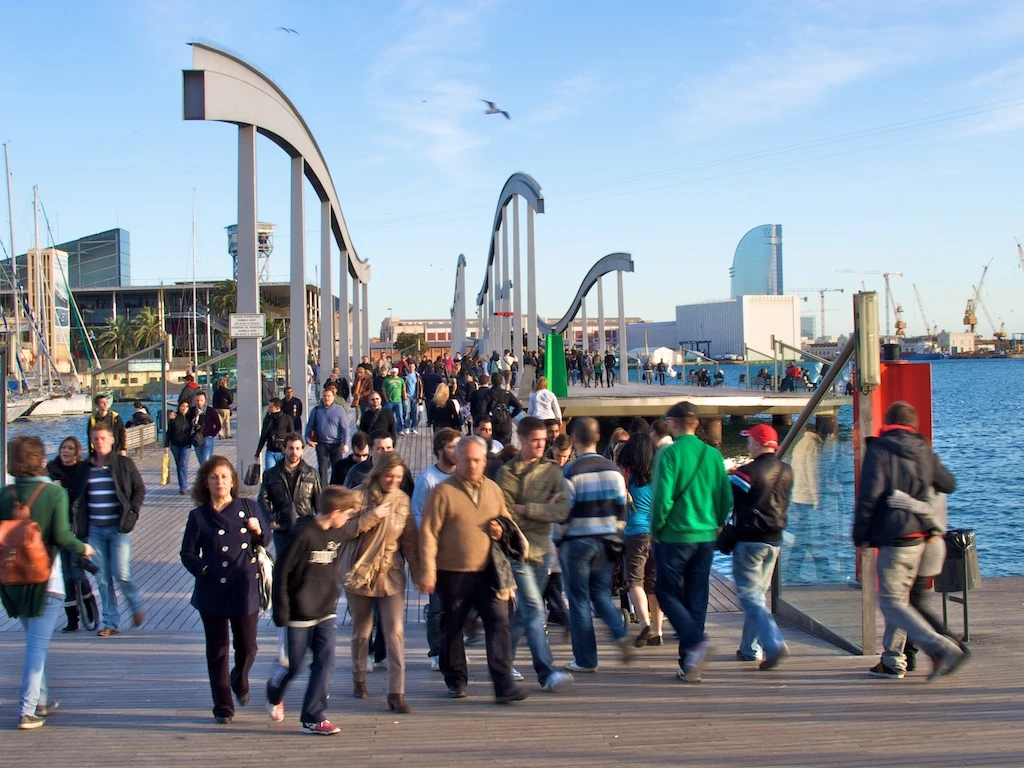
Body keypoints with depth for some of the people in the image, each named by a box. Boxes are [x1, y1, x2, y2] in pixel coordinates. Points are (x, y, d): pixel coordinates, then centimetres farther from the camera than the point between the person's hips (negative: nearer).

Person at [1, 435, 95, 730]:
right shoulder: (54, 493, -12)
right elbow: (61, 535, -18)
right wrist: (82, 548, 0)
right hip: (45, 579, -5)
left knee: (34, 641, 21)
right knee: (38, 644, 0)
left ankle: (42, 699, 31)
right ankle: (27, 710, -4)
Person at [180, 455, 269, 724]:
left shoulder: (248, 507, 4)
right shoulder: (198, 516, 1)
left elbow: (266, 540, 13)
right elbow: (188, 553, 4)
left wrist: (258, 530, -8)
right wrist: (204, 570, -11)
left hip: (245, 590, 1)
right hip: (213, 592, -1)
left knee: (247, 647, 8)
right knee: (217, 651, 4)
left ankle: (240, 682, 40)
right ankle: (223, 707, 14)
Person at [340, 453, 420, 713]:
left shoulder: (403, 501, 3)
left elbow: (410, 540, 6)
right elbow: (343, 532, -9)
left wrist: (419, 574, 2)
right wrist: (370, 517, -21)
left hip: (391, 573, 1)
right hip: (359, 572, -1)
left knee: (395, 632, -10)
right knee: (361, 631, 12)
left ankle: (396, 692, -11)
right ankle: (359, 680, 33)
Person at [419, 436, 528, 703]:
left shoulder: (494, 490, 10)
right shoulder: (443, 491, -4)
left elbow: (507, 521, 25)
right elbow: (428, 533, -7)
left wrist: (502, 531, 0)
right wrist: (427, 571, -13)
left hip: (489, 573, 3)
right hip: (453, 574, -2)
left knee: (499, 624, -8)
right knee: (452, 628, 10)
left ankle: (504, 685, -8)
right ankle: (456, 681, 27)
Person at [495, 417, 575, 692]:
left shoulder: (553, 471, 8)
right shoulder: (507, 472, -2)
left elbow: (562, 511, -4)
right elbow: (505, 515, -10)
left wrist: (525, 509, -10)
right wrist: (544, 510, -9)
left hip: (543, 550, 5)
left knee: (524, 611, 12)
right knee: (534, 610, -11)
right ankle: (546, 673, -13)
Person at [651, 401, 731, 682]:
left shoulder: (669, 454, -12)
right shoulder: (713, 454, 4)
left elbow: (662, 499, -16)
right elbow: (727, 497, 7)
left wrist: (656, 530, -3)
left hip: (675, 536, -5)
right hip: (706, 537, 5)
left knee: (667, 592, 7)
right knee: (696, 598, 10)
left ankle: (695, 642, -14)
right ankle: (690, 665, 12)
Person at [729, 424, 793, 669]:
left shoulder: (748, 472, -15)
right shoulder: (786, 472, 6)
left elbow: (725, 501, -9)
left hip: (749, 540, -7)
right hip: (774, 541, 7)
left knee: (749, 595, -5)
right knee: (757, 594, 17)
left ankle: (774, 644, -20)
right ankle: (750, 648, 23)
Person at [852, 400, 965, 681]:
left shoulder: (878, 450, -10)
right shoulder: (924, 451, 8)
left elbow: (869, 495, -16)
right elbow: (949, 485, 19)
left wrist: (860, 535, -7)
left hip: (893, 539, -7)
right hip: (920, 537, 7)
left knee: (891, 602, -4)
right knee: (899, 597, 18)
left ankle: (942, 648, -16)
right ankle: (893, 658, 21)